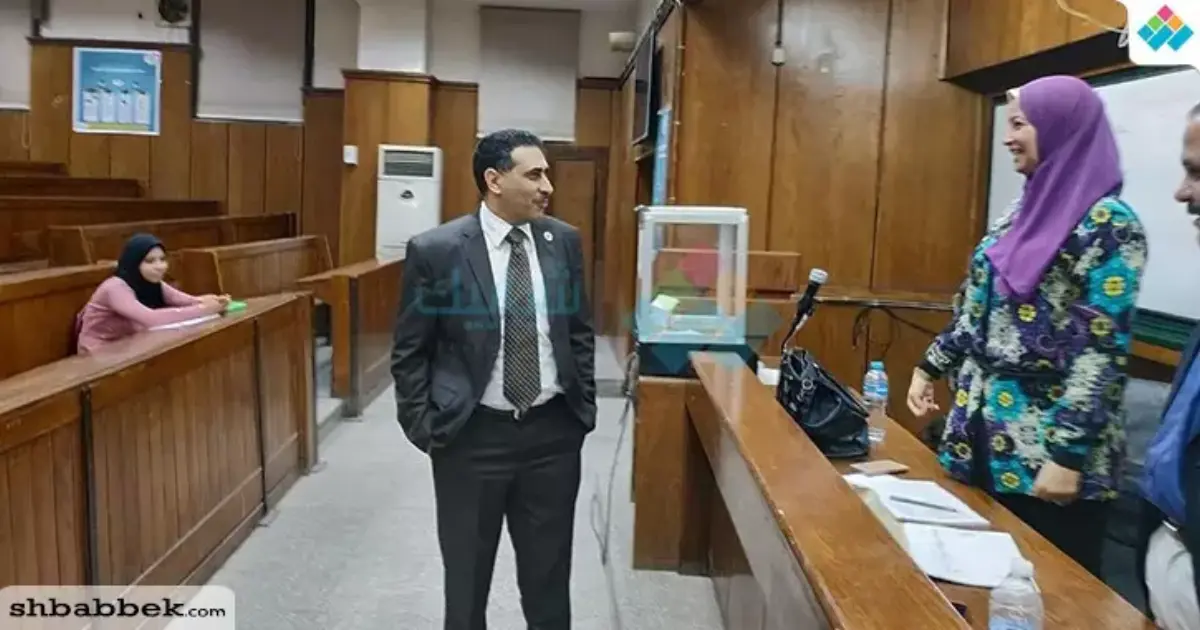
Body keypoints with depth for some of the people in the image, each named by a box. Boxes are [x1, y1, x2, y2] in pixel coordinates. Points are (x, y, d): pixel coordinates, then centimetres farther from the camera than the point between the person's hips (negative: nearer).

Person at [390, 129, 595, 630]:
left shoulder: (565, 241, 1)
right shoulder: (435, 250, -10)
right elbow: (409, 352, -3)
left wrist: (585, 409, 6)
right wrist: (423, 428, -6)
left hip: (553, 430, 3)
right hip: (471, 435, -2)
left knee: (549, 572, 16)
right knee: (467, 573, 16)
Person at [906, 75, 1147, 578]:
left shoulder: (1109, 224, -14)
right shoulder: (1025, 209, 10)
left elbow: (1103, 351, -19)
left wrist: (1068, 455, -21)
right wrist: (931, 366, 17)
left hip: (1046, 443, -7)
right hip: (986, 427, 7)